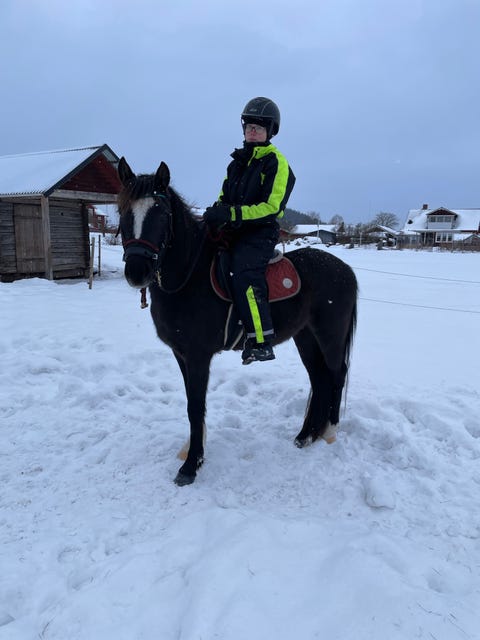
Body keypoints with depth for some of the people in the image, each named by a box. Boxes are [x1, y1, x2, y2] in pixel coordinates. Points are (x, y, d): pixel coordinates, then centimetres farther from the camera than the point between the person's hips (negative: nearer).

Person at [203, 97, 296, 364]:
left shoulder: (276, 162, -4)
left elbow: (271, 206, -15)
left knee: (244, 276, -29)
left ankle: (261, 342, -26)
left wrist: (232, 213, -24)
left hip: (260, 232, -8)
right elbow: (226, 195, 23)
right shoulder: (238, 160, 18)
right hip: (233, 231, 8)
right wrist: (218, 212, -2)